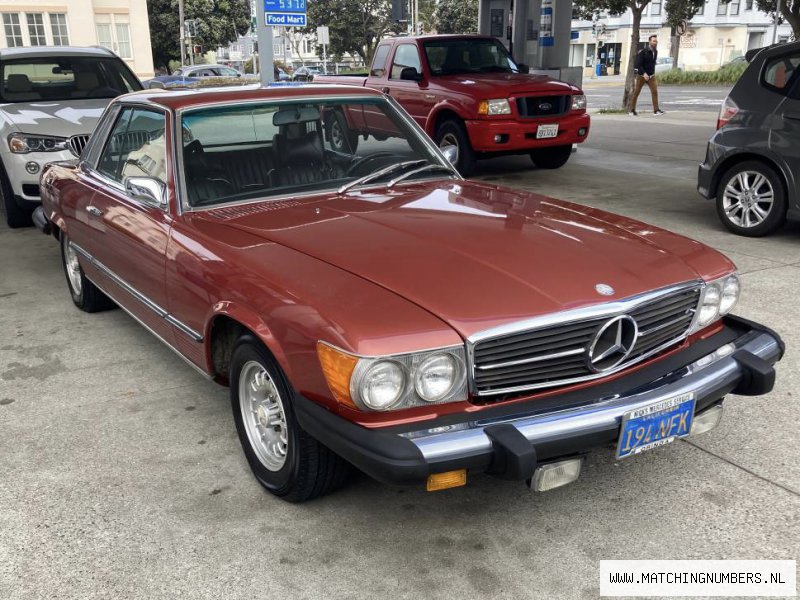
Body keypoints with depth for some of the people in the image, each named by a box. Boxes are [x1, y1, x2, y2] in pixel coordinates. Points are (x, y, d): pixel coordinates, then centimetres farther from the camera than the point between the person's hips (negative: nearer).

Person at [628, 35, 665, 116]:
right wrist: (644, 73, -29)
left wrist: (652, 73, 15)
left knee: (655, 91, -9)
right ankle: (632, 110, 16)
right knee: (636, 92, 4)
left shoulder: (655, 51, 5)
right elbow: (638, 64, -19)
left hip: (651, 76, 5)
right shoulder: (643, 51, -14)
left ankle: (656, 110, -11)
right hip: (641, 75, -5)